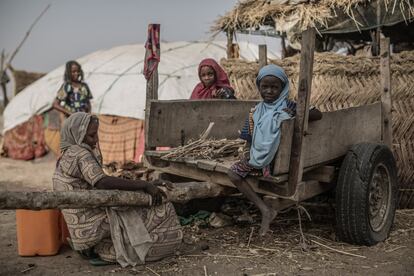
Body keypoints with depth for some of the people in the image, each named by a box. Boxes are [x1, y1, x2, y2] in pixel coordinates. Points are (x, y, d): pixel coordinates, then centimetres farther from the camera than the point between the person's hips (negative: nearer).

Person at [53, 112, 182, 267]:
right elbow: (102, 182, -31)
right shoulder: (79, 154, -15)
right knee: (162, 210, -5)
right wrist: (144, 185, -28)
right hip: (94, 226, -10)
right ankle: (100, 251, -3)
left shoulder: (66, 157, 14)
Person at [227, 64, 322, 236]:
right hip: (256, 156, 6)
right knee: (233, 173, -9)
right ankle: (265, 210, -8)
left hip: (278, 160, -6)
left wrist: (297, 115, -28)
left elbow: (318, 115, -13)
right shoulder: (255, 112, 8)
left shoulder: (288, 107, -6)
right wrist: (247, 152, -6)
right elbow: (249, 138, 14)